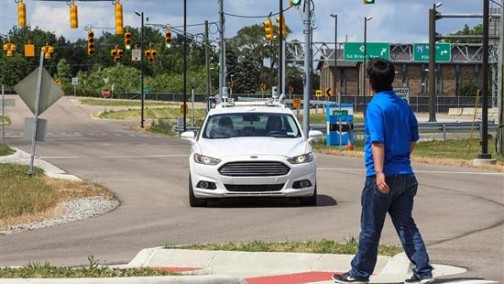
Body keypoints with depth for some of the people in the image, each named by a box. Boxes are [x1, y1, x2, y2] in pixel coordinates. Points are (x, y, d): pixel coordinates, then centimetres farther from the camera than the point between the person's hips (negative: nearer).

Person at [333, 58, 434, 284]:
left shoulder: (376, 106, -11)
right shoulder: (403, 105, 10)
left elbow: (377, 141, -20)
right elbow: (413, 139, 16)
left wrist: (379, 172, -26)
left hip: (383, 177, -7)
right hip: (406, 175, 7)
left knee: (370, 228, 4)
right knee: (406, 225, 9)